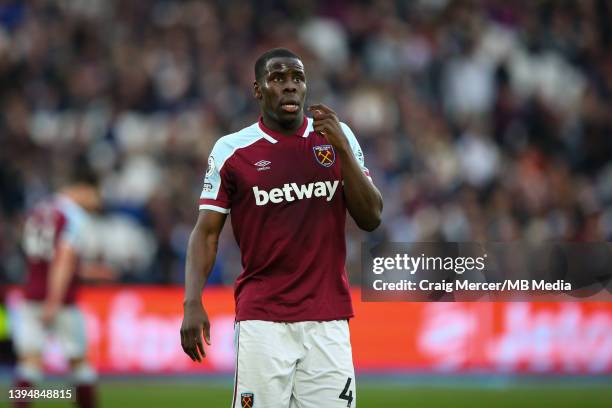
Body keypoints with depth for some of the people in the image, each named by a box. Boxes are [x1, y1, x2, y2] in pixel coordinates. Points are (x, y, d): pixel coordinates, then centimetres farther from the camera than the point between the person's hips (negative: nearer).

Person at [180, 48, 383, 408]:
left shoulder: (339, 138, 8)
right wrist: (193, 303, -12)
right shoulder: (232, 150, 2)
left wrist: (342, 149, -8)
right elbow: (206, 233, 2)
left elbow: (371, 219, 3)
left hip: (328, 320, 2)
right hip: (261, 320, -2)